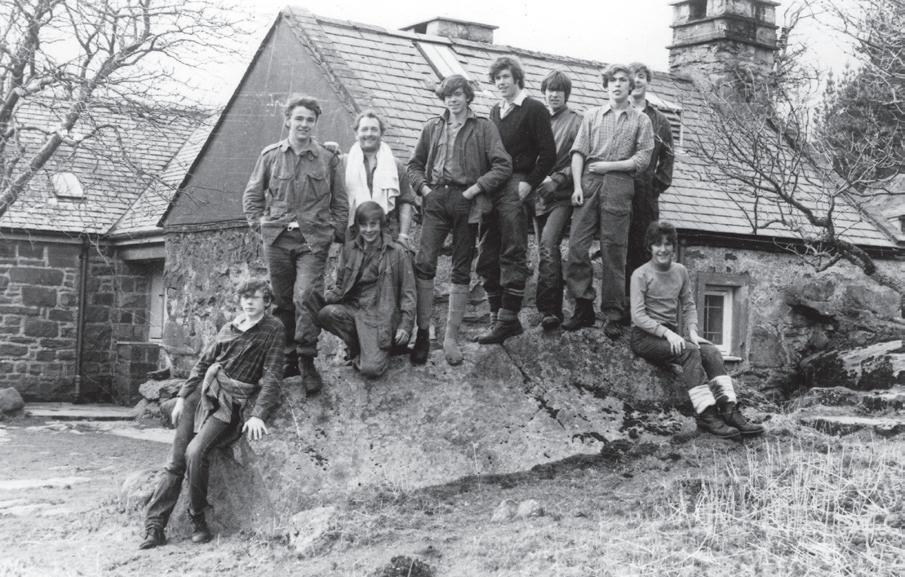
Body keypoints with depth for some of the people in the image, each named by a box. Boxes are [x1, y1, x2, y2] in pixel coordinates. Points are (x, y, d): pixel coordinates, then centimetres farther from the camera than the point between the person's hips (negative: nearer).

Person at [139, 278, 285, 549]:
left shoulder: (273, 330, 0)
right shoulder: (229, 328, 17)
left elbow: (272, 374, -7)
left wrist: (258, 415, -17)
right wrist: (182, 396, 11)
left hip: (233, 402, -5)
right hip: (204, 392, 5)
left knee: (195, 452, -25)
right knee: (176, 460, -5)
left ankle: (198, 520, -8)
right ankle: (154, 526, -5)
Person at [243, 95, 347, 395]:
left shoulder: (328, 159, 5)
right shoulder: (270, 155, 6)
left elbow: (340, 202, 10)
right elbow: (252, 195, 14)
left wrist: (336, 232, 2)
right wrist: (260, 223, 5)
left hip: (313, 240, -2)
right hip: (277, 239, 2)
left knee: (306, 297, -14)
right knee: (282, 301, 7)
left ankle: (307, 362, -7)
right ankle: (288, 357, 18)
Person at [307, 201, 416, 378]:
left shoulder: (398, 253, -1)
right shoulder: (349, 249, 8)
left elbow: (408, 293, 1)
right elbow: (341, 286, 15)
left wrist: (405, 326, -8)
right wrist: (326, 298, -8)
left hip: (381, 315, -4)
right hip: (353, 309, 4)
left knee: (371, 369, -23)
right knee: (326, 313, -30)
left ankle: (382, 351, 16)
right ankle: (357, 348, -2)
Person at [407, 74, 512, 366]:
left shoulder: (483, 127, 3)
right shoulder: (432, 127, 13)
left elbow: (503, 165, -5)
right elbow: (415, 164, 19)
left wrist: (474, 189, -12)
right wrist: (424, 188, 1)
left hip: (466, 201, -2)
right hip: (436, 199, 2)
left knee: (461, 270, 4)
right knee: (423, 263, -11)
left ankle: (451, 337, 11)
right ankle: (423, 332, -5)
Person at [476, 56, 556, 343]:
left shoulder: (534, 109, -1)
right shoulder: (495, 111, 20)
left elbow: (548, 153, -6)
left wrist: (528, 183, -13)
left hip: (516, 188, -7)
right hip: (491, 188, 7)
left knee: (512, 255, -8)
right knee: (487, 257, 6)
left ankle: (508, 319, -7)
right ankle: (497, 317, 12)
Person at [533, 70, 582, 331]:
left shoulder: (576, 121, 0)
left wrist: (557, 179, -15)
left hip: (561, 195, -5)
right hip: (538, 193, 5)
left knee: (547, 245, -21)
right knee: (547, 249, 8)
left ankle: (547, 307, -20)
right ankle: (553, 309, 15)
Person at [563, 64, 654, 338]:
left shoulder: (641, 120, 11)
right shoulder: (592, 115, 17)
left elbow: (643, 158, 2)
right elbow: (578, 151, 8)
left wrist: (609, 165, -6)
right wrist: (577, 186, -5)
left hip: (619, 184, -2)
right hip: (589, 183, 2)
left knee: (613, 251, -3)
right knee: (576, 245, -7)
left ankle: (613, 316, 1)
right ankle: (583, 308, 2)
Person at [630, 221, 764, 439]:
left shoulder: (681, 272, 13)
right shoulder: (641, 274, -5)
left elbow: (688, 306, 15)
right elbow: (638, 315, -12)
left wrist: (692, 331, -4)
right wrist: (667, 333, -23)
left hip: (671, 335, 6)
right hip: (645, 337, -5)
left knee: (711, 352, -20)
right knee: (689, 351, -30)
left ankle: (729, 410, -31)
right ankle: (706, 415, -36)